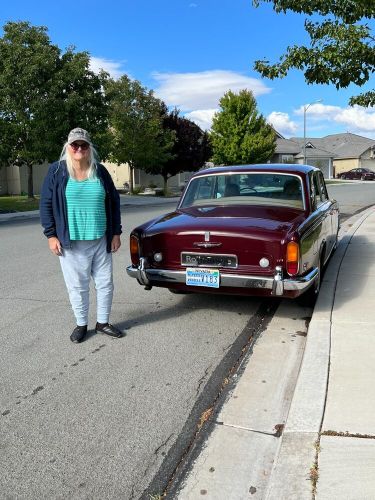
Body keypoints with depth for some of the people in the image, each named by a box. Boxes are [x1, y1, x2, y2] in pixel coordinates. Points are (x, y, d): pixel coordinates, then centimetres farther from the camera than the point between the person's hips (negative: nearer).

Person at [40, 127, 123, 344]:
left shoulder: (100, 171, 5)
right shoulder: (57, 171, -1)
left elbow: (114, 202, 9)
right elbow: (46, 204, 0)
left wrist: (116, 233, 4)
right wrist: (51, 235, -6)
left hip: (101, 241, 3)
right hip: (71, 242, -2)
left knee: (105, 283, 9)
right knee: (77, 285, 7)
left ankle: (103, 322, 26)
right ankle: (81, 325, 24)